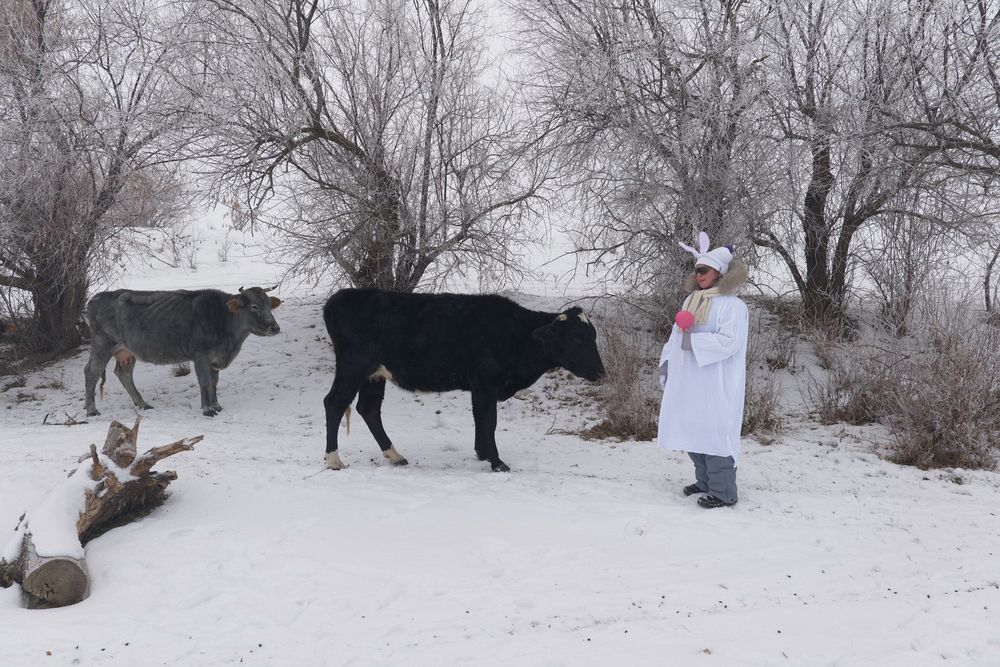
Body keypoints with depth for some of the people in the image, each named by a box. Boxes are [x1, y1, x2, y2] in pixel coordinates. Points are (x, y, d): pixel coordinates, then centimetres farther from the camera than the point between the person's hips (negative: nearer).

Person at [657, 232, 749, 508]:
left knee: (714, 434, -8)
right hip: (689, 382, 8)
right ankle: (705, 481, 27)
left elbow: (730, 341, -20)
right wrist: (667, 362, 8)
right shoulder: (692, 301, 15)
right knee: (693, 433, 13)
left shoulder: (732, 305, -10)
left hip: (716, 385, -8)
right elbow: (677, 335, 18)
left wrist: (693, 342, -20)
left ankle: (723, 492, -1)